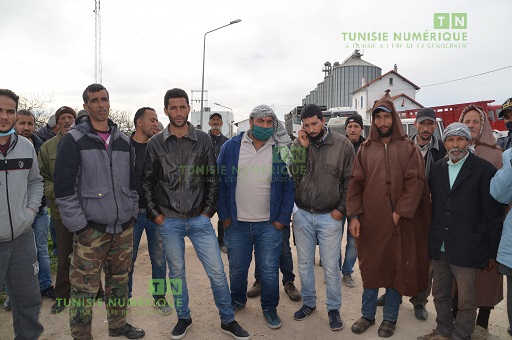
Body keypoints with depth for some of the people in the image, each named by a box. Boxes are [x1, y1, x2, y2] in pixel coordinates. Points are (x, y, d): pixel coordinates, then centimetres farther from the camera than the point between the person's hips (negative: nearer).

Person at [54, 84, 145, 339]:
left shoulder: (122, 140, 11)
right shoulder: (74, 139, -5)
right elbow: (63, 187, -10)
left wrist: (133, 211, 11)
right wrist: (78, 225, -12)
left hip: (124, 227, 5)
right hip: (91, 228, -5)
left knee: (119, 280, 16)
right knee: (84, 287, 3)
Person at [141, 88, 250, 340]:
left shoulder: (203, 140, 0)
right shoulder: (155, 143, 0)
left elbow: (212, 179, 3)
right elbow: (147, 182, 5)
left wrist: (208, 210, -2)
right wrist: (154, 213, -1)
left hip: (199, 219, 0)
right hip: (169, 221, 1)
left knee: (217, 272, 2)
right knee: (176, 272, 14)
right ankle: (183, 318, 35)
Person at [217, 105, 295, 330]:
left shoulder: (281, 149, -3)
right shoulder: (231, 147, -3)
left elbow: (289, 186, -1)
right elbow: (220, 182, 1)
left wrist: (283, 218, -6)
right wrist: (224, 214, -2)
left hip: (270, 224, -1)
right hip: (236, 222, 1)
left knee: (269, 269, 8)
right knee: (237, 268, 17)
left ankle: (270, 308, 31)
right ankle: (237, 300, 42)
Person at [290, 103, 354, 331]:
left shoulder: (342, 144, -7)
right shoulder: (298, 144, 0)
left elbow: (350, 180, -2)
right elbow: (293, 176, -10)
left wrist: (342, 209, -5)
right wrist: (302, 147, -16)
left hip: (330, 217, -2)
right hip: (302, 214, 3)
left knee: (331, 267, 6)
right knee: (304, 263, 15)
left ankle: (334, 309, 27)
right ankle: (308, 303, 35)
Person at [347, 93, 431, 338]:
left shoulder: (408, 149, 2)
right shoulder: (365, 149, 7)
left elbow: (415, 183, -6)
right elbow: (355, 184, 2)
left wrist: (400, 212, -14)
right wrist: (354, 216, -5)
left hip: (398, 223, -1)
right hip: (369, 221, 2)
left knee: (396, 269, 10)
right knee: (370, 268, 12)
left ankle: (390, 318, 27)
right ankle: (367, 315, 28)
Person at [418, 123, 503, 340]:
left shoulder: (484, 170, -8)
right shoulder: (437, 168, 7)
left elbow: (494, 214, -7)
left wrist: (492, 252, -6)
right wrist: (432, 239, 7)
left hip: (466, 247, -5)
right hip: (439, 246, 5)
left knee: (466, 300, 8)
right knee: (440, 294, 18)